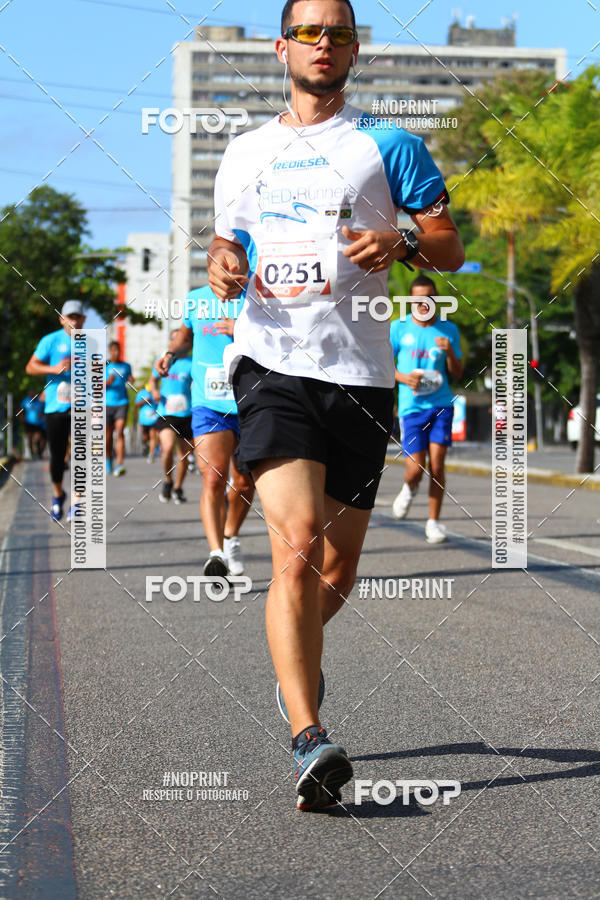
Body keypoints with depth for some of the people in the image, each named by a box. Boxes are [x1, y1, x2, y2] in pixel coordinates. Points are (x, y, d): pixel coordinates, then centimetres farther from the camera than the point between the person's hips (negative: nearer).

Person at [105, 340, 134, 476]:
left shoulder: (126, 366, 11)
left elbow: (129, 381, 25)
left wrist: (131, 381, 2)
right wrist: (108, 382, -19)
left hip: (122, 403, 1)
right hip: (107, 403, -1)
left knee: (119, 433, -14)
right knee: (108, 435, 6)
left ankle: (120, 465, -23)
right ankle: (108, 461, 29)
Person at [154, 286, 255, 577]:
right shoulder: (195, 299, 7)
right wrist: (171, 352, 9)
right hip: (208, 406, 0)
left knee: (244, 484, 12)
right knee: (213, 478, -20)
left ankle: (230, 538, 39)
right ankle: (216, 553, -27)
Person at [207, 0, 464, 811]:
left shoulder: (388, 146, 8)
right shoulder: (247, 152, 16)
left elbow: (450, 248, 6)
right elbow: (227, 244, 24)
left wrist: (402, 241, -17)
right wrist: (223, 270, 0)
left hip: (361, 373, 1)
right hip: (272, 365, 0)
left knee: (338, 567, 8)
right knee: (297, 545, -19)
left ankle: (295, 658, 41)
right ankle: (309, 741, -22)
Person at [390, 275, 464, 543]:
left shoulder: (448, 330, 8)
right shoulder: (398, 328, 3)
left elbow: (458, 373, 11)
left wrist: (450, 352, -8)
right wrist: (404, 377, -11)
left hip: (441, 404, 1)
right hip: (411, 407, -1)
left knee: (437, 464, -7)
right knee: (416, 468, -7)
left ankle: (433, 523, 4)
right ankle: (409, 490, 29)